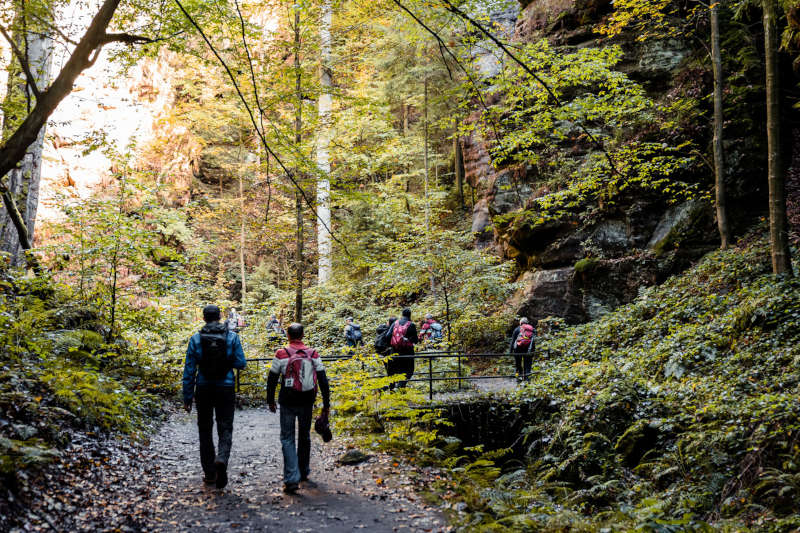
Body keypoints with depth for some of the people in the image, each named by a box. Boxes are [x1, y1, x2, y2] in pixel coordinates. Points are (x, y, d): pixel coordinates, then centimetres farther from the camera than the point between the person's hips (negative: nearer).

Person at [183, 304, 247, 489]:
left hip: (203, 389, 1)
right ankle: (221, 459, -22)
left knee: (205, 430, 13)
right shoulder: (232, 337, -4)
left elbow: (189, 370, -4)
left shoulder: (196, 339, -4)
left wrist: (187, 397, 1)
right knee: (225, 429, 6)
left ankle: (210, 473, 17)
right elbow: (241, 363, -5)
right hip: (225, 389, 0)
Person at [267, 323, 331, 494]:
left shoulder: (281, 354, -6)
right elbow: (323, 380, 0)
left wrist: (270, 401, 12)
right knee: (305, 437, 20)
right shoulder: (313, 354, 0)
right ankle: (304, 472, 33)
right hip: (307, 402, 2)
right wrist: (326, 404, 6)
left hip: (287, 402, -2)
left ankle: (292, 479, -8)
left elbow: (272, 380, -2)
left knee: (287, 439, 3)